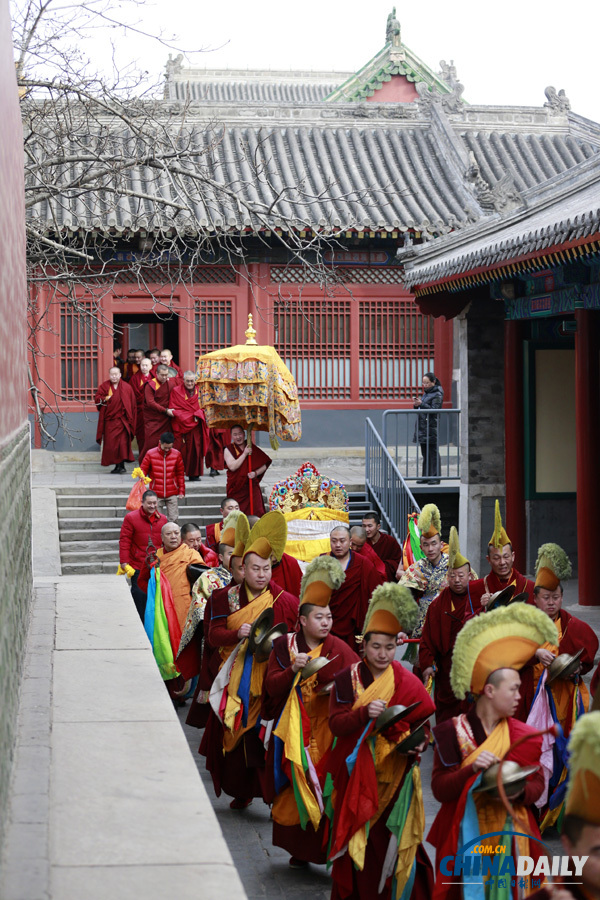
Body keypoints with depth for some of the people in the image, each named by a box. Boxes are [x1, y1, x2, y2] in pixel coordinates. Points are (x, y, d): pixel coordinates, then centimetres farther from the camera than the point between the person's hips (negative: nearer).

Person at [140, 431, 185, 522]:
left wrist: (181, 491, 6)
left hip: (172, 494, 1)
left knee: (173, 519, -2)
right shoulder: (150, 454, -4)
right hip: (156, 494, -1)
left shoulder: (176, 454, 1)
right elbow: (143, 469, 2)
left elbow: (180, 474, 8)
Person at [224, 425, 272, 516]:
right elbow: (232, 467, -14)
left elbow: (264, 465, 7)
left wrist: (255, 473, -12)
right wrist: (245, 454, -14)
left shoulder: (252, 448, 8)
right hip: (236, 488, -2)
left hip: (252, 487, 2)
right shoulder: (228, 449, 1)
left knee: (256, 514, -9)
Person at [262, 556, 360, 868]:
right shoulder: (285, 646, 4)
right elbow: (271, 687, -1)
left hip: (328, 729, -1)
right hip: (294, 731, 1)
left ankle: (330, 850, -1)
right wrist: (293, 671, -17)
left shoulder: (338, 649, 0)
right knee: (296, 786, 5)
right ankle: (299, 849, 20)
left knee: (327, 789, -8)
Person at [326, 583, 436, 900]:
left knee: (392, 839, -2)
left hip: (394, 774, 0)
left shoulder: (407, 682, 1)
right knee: (357, 837, 4)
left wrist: (419, 744, -19)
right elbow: (335, 723, -9)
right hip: (356, 775, 0)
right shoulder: (347, 679, 0)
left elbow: (423, 724, 1)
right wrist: (366, 712, -25)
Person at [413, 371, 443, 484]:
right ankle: (426, 476, 14)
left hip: (431, 427, -8)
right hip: (422, 426, 8)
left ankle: (435, 477, -4)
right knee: (425, 453, 10)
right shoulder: (426, 393, 19)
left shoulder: (437, 395, -7)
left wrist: (421, 404, -21)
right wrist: (416, 405, 1)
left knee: (433, 453, -6)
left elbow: (435, 410, -16)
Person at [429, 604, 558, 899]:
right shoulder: (452, 731, -4)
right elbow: (439, 788, -9)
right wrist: (472, 770, -24)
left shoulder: (524, 736, 4)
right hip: (465, 834, -2)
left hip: (511, 835, 2)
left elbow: (537, 783, 3)